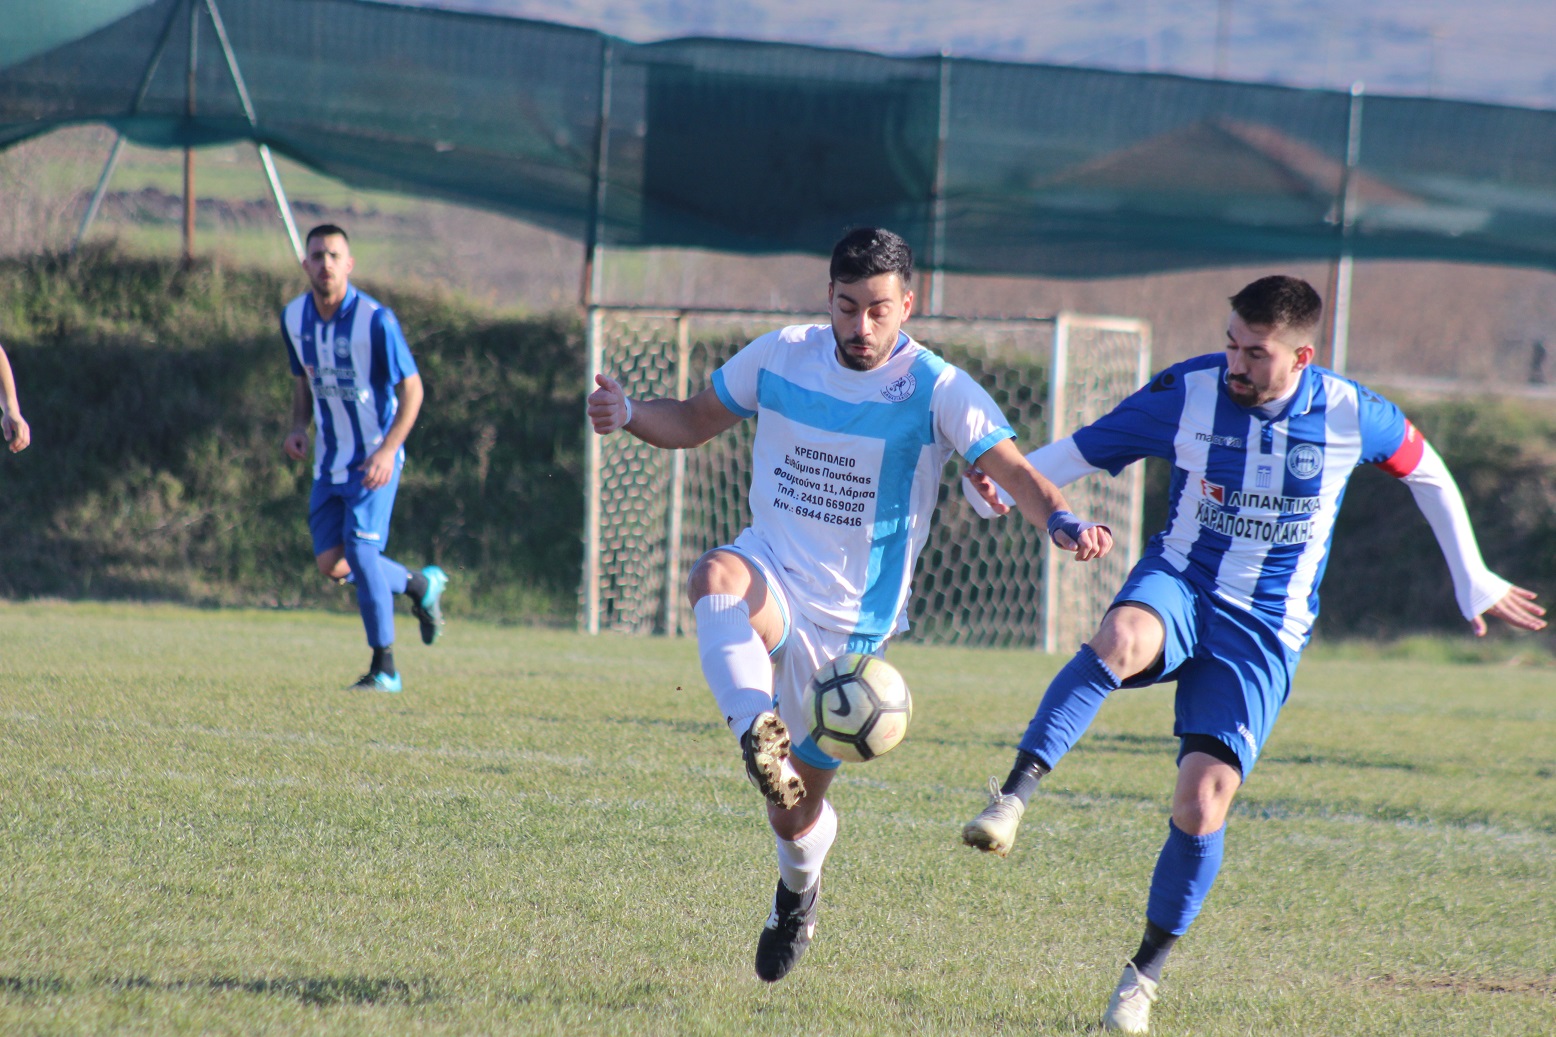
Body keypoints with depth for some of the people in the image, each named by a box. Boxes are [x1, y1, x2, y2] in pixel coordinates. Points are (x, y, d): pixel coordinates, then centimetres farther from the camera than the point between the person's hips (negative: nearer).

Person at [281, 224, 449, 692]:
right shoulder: (294, 317, 2)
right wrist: (298, 427, -1)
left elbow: (411, 388, -13)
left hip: (374, 457, -6)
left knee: (359, 549, -17)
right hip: (330, 459, 6)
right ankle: (420, 585, 29)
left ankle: (384, 667, -6)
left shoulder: (375, 320, -17)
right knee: (331, 563, 2)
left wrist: (388, 450, -24)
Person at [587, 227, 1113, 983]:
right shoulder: (781, 357, -2)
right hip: (771, 572, 1)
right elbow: (694, 422, 10)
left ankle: (798, 893, 45)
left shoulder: (938, 391, -13)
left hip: (850, 621, -1)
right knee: (717, 578, -39)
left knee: (797, 811, 9)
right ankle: (758, 737, -53)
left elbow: (1014, 471, -24)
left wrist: (1060, 521, -46)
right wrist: (628, 414, -12)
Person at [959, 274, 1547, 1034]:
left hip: (1264, 632, 0)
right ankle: (1013, 795, -42)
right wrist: (1003, 486, -22)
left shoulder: (1351, 416, -8)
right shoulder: (1187, 394, -9)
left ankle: (1146, 973, 8)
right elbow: (1084, 451, -2)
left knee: (1202, 804, -12)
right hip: (1179, 587, 0)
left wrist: (1473, 581, 18)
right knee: (1122, 640, -39)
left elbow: (1426, 471, 12)